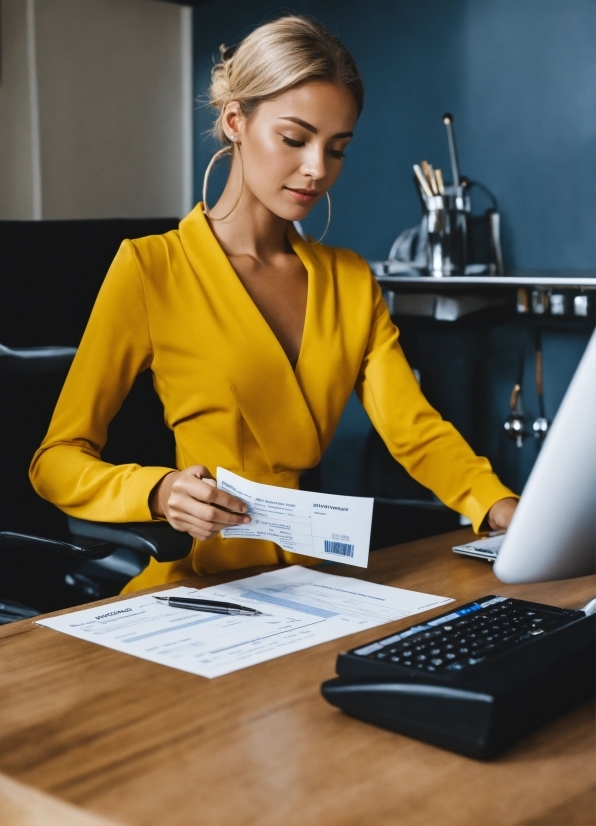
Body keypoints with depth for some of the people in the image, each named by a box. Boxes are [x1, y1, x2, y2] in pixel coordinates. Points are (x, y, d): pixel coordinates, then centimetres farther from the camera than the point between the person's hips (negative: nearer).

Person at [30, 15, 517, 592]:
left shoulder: (351, 280, 12)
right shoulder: (149, 268, -6)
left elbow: (414, 429, 0)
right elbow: (56, 460, -7)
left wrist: (502, 508, -19)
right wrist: (159, 493, -27)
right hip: (205, 582, -1)